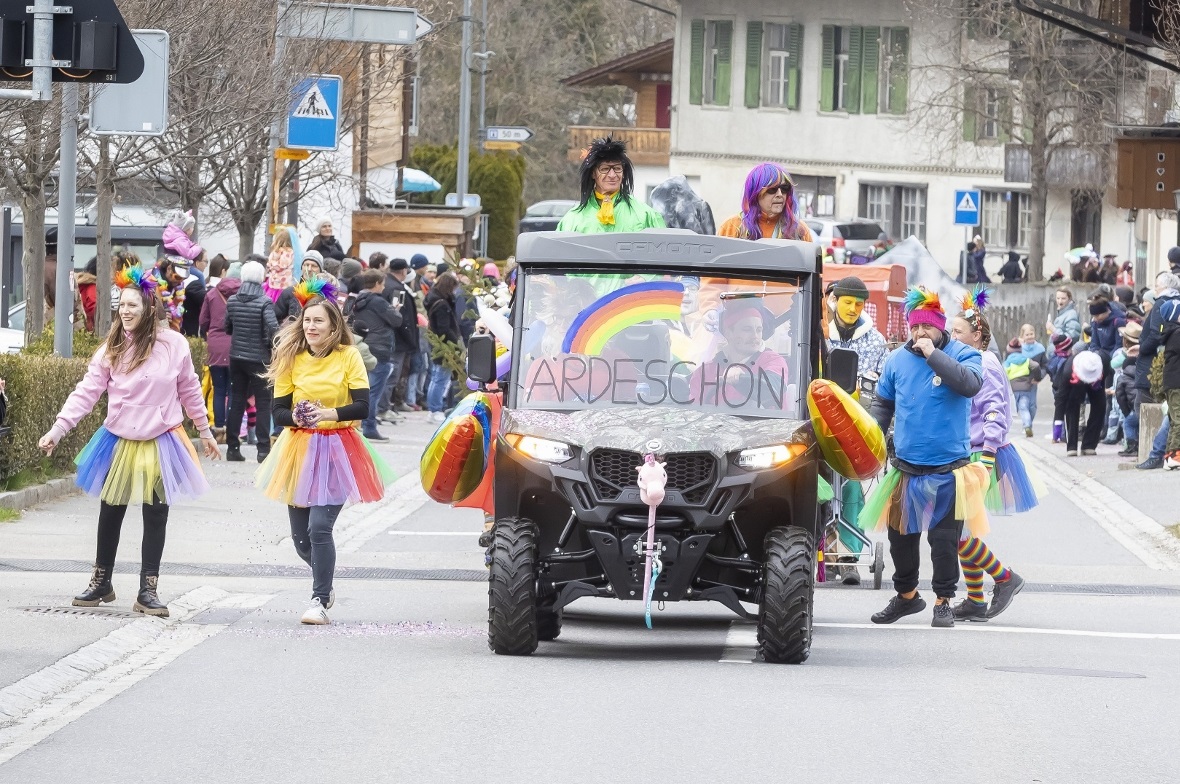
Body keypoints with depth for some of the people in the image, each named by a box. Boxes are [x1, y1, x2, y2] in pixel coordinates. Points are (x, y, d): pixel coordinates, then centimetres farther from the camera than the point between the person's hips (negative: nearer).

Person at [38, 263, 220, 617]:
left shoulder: (173, 345, -8)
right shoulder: (112, 348, -4)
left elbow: (190, 392, 3)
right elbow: (87, 391, -7)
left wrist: (205, 432, 11)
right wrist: (58, 428, -16)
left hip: (161, 442, -2)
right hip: (119, 440, 2)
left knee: (156, 515, 2)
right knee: (110, 512, 11)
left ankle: (148, 590, 10)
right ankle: (101, 582, 26)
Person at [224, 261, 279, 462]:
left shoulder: (232, 300, 1)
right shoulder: (264, 302, -13)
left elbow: (227, 328, 8)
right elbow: (273, 328, -22)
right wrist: (273, 346, -5)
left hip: (237, 357, 4)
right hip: (259, 359, -4)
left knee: (236, 401, 12)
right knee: (262, 403, 3)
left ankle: (232, 447, 13)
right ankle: (263, 449, -1)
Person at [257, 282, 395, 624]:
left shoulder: (349, 356, -6)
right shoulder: (292, 358, 1)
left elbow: (362, 406, -12)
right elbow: (279, 410, 0)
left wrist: (329, 413, -27)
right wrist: (296, 417, -22)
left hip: (336, 451, -3)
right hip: (300, 449, 3)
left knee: (319, 527, -17)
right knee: (300, 537, 7)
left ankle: (320, 601, -6)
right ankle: (325, 586, 35)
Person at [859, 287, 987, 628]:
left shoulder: (962, 354, -4)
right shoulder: (897, 360, 7)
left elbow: (970, 384, -25)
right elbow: (882, 404, 16)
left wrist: (933, 355, -22)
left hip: (948, 469, -4)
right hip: (906, 468, 4)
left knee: (944, 539, -2)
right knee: (901, 535, 12)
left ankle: (944, 600, 10)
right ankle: (906, 594, 29)